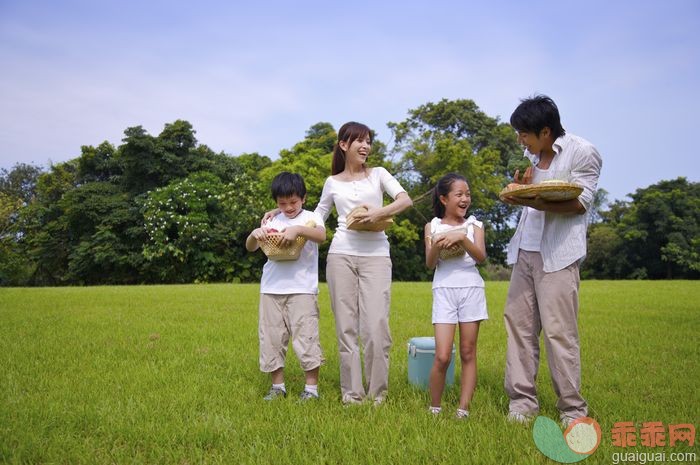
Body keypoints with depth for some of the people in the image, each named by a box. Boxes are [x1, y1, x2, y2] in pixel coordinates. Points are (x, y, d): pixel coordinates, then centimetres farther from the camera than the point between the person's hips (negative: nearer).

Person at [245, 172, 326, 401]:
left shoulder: (310, 218, 3)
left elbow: (321, 236, -18)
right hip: (271, 288, 4)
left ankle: (312, 387, 5)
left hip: (302, 289, -4)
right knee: (271, 338, 8)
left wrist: (298, 229, -35)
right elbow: (250, 248, 8)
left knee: (306, 337, -6)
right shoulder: (273, 221, 13)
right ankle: (277, 386, 21)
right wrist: (254, 234, -14)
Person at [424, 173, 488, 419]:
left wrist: (462, 238, -22)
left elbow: (481, 257, -8)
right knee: (442, 357, -9)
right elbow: (430, 264, -1)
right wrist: (436, 246, -21)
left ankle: (463, 409, 11)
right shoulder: (432, 226, 7)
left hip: (471, 289, 2)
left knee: (468, 353, 4)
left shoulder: (474, 225, 8)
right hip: (444, 290, -1)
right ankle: (434, 408, 9)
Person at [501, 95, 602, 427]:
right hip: (525, 250, 7)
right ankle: (522, 400, 9)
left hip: (558, 253, -7)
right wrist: (522, 188, 3)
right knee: (518, 324, 2)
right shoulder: (533, 156, 18)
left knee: (559, 331, -8)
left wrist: (532, 201, -23)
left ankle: (572, 409, 4)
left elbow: (580, 203, -11)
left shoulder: (583, 152, -4)